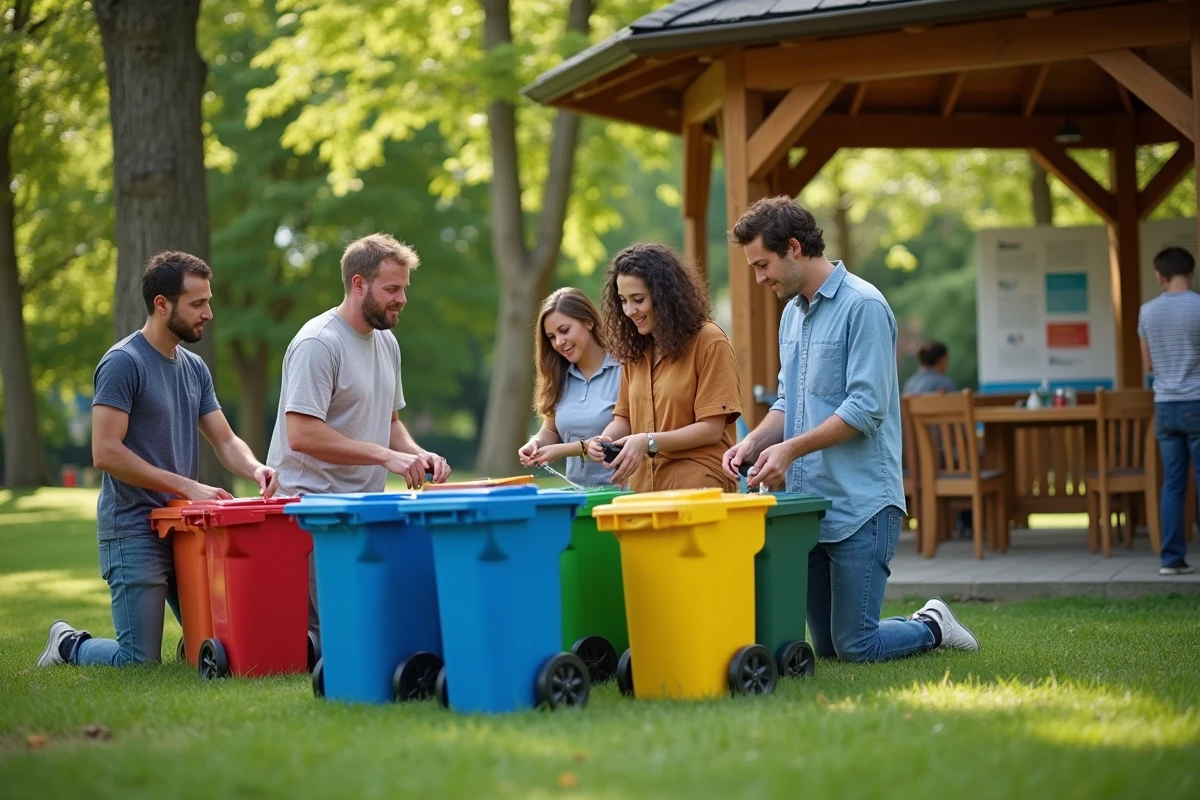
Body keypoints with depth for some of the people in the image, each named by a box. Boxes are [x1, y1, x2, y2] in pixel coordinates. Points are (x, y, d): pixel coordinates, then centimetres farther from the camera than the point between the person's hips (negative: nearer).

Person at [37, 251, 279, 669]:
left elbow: (224, 440, 12)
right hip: (133, 533, -7)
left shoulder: (194, 367, 12)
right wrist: (188, 486, -19)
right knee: (139, 661, -6)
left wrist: (254, 469, -11)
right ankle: (67, 644, 23)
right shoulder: (123, 363, -12)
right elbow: (105, 452, -19)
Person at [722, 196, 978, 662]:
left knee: (855, 646, -6)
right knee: (827, 648, 11)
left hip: (860, 505, -8)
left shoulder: (863, 305, -12)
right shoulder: (792, 313, 15)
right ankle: (927, 625, 30)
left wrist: (790, 449, -18)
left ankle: (933, 627, 20)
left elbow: (866, 407, -18)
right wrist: (752, 442, 2)